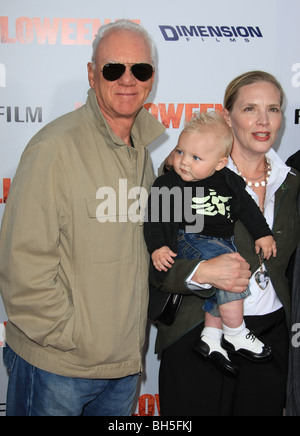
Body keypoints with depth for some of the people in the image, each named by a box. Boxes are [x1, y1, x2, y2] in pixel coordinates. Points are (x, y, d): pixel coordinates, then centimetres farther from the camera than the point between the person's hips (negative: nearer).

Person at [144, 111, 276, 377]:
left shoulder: (228, 181, 5)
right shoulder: (168, 183, -4)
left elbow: (248, 207, 13)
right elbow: (153, 216, -4)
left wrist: (263, 233, 9)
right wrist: (157, 247, -15)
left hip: (225, 242, 6)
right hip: (191, 241, -6)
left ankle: (210, 337, 8)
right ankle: (235, 333, -12)